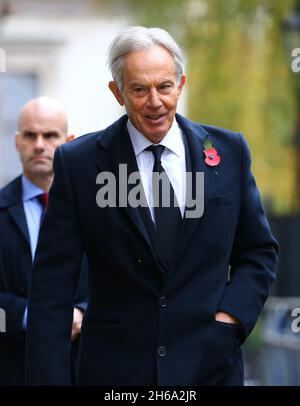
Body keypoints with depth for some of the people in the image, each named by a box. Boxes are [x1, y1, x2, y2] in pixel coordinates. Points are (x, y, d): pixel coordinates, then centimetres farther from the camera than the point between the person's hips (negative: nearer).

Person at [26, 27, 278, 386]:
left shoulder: (228, 151, 2)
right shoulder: (78, 163, -5)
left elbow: (259, 251, 11)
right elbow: (52, 285, -5)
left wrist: (229, 318, -5)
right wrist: (49, 378, -12)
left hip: (211, 365, 2)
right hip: (116, 368, -1)